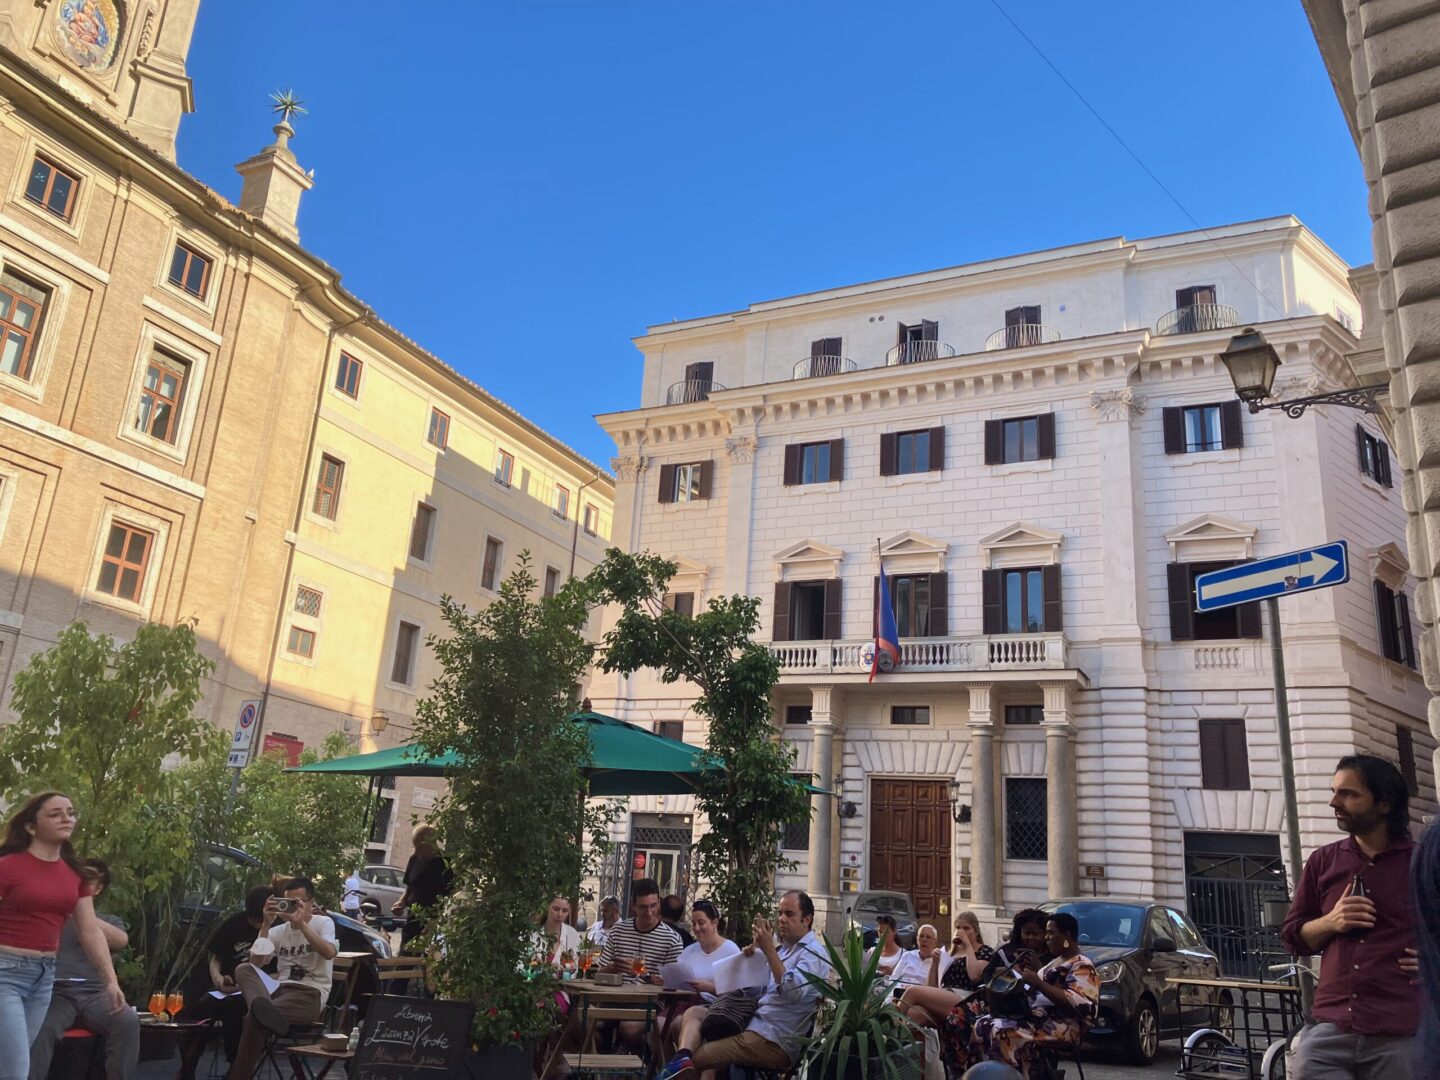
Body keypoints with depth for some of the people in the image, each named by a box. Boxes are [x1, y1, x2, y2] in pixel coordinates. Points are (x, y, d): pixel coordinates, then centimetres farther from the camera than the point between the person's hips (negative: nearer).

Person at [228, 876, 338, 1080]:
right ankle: (265, 1010, -53)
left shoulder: (324, 923, 6)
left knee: (255, 1018, -34)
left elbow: (329, 953, -17)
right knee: (243, 969, -27)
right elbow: (256, 963, 4)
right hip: (279, 990, 5)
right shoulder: (278, 931, 19)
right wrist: (266, 924, -5)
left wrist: (301, 923, -21)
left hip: (311, 995, -5)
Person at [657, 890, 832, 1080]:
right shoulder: (784, 947, 18)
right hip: (754, 1025, 10)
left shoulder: (814, 953, -11)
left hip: (774, 1042, -10)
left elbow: (793, 992, -28)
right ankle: (683, 1056, -24)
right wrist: (752, 954, 4)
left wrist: (768, 949, -28)